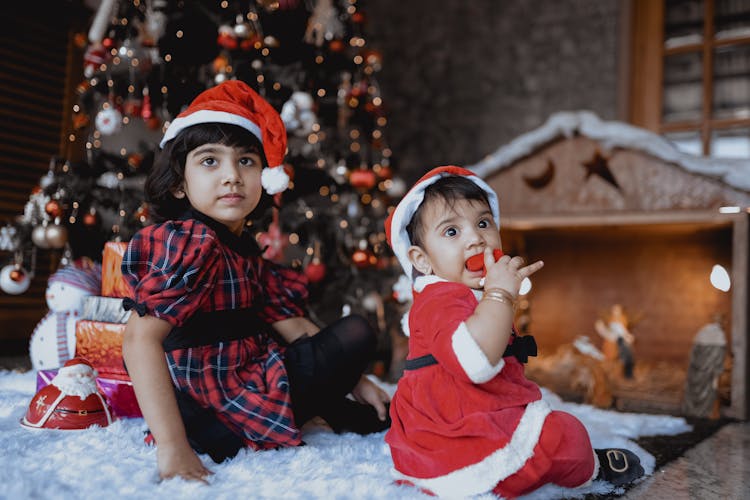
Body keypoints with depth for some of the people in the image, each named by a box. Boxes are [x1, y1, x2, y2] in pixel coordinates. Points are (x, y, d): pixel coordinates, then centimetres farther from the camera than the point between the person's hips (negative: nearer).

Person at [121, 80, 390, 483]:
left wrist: (354, 380, 12)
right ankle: (344, 418, 8)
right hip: (207, 406, -10)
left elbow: (292, 325, 12)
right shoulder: (192, 243, -19)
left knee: (356, 332, 26)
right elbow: (140, 338, -30)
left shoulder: (244, 250, 8)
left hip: (248, 380, 10)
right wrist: (172, 446, -34)